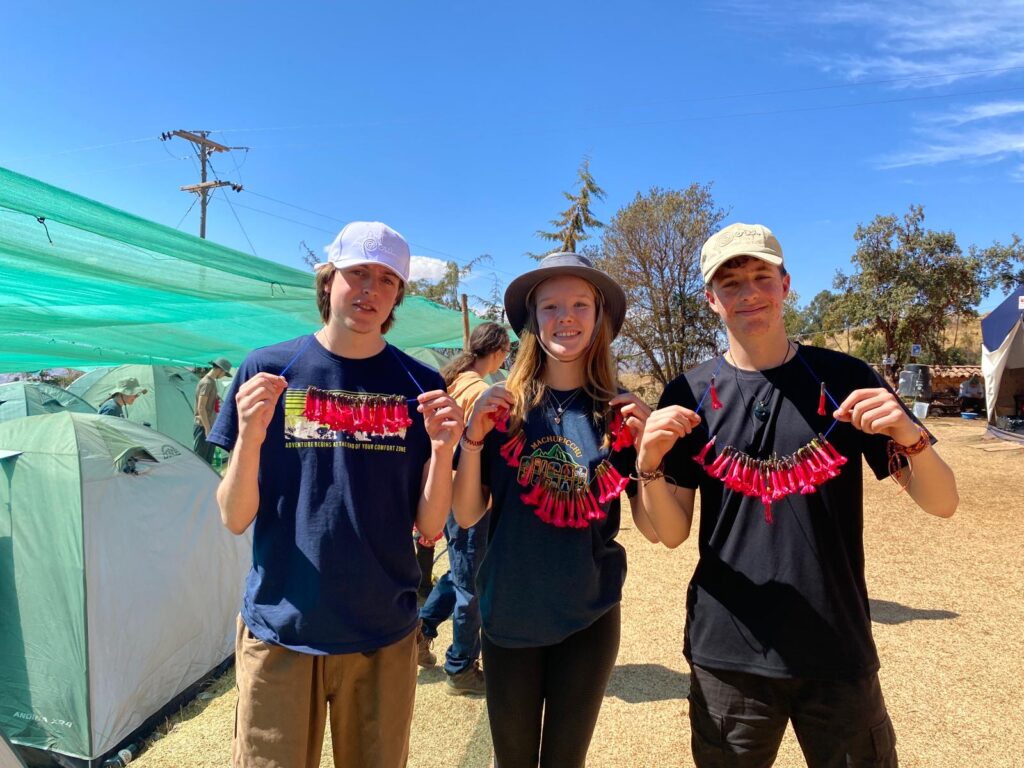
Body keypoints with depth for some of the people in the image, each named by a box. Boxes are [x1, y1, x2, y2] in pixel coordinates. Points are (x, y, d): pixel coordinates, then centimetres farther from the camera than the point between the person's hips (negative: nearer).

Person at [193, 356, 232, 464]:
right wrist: (207, 428, -20)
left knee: (208, 461, 12)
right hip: (203, 428, -10)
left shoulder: (212, 382, 16)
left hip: (210, 427, 10)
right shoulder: (206, 383, -13)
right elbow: (201, 407, -18)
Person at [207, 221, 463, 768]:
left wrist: (442, 448, -20)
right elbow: (235, 519, -5)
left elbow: (429, 527, -4)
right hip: (279, 630, -1)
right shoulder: (268, 370, -5)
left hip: (383, 635, 1)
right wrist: (250, 437, -22)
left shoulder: (419, 387, -3)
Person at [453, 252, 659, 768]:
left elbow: (652, 529, -5)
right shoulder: (503, 406, -7)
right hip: (508, 615, 0)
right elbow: (467, 516, -7)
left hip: (589, 618, 1)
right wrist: (475, 436, -21)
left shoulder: (621, 414, -5)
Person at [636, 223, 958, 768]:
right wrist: (650, 463, -23)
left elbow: (940, 503, -3)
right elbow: (671, 533, -4)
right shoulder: (690, 395, -3)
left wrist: (911, 437, -23)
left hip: (838, 652, 0)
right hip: (727, 655, 0)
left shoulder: (844, 379, -3)